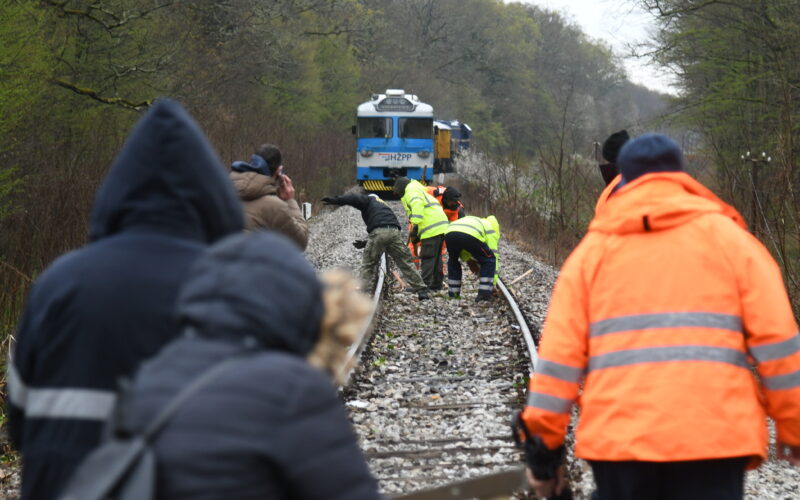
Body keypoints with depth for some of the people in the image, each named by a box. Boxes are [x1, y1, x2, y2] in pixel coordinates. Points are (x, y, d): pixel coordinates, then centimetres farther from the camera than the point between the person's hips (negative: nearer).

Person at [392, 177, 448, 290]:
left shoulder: (411, 191, -1)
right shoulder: (420, 190, 30)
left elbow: (417, 204, -21)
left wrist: (415, 225, -25)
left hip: (431, 229, -10)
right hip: (441, 227, 10)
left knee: (427, 258, -8)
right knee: (436, 257, 17)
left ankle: (424, 284, -9)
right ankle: (436, 284, 24)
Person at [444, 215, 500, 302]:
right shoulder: (491, 230, 30)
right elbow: (493, 255, 26)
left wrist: (470, 260, 32)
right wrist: (493, 284, 29)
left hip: (450, 233, 5)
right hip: (470, 236, -5)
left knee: (453, 261, 33)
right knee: (488, 260, 17)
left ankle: (453, 294, 33)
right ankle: (484, 293, 11)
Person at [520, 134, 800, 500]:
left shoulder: (593, 249, 12)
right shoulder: (726, 235, 9)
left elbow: (559, 353, 5)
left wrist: (544, 447, 10)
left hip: (617, 438, 2)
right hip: (713, 436, -2)